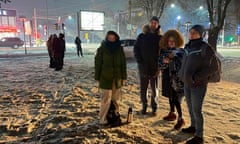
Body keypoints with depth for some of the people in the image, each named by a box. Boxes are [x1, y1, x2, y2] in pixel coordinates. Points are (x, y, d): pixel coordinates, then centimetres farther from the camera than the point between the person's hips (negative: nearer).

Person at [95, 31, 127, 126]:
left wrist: (124, 77, 5)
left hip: (117, 78, 3)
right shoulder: (102, 49, -2)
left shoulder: (119, 49, 5)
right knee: (106, 99, -3)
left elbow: (123, 64, 8)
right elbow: (98, 64, -1)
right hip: (105, 78, -3)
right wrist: (97, 78, -2)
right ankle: (103, 119, 6)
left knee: (115, 98, 10)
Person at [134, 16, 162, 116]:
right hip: (143, 66, 1)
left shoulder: (160, 37, 3)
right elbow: (136, 49, 3)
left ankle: (154, 108, 18)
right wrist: (140, 62, -7)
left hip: (155, 67, 0)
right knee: (143, 88, 6)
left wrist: (159, 64, -11)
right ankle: (144, 106, 19)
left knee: (154, 88, 7)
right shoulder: (142, 36, 4)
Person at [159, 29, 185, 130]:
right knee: (170, 96, 19)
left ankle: (180, 119, 7)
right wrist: (164, 61, -21)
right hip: (167, 77, 5)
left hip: (177, 78, -5)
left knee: (175, 99, -7)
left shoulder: (180, 51, -8)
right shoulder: (163, 50, 4)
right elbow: (160, 64, 0)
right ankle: (172, 113, 37)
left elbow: (183, 64, -16)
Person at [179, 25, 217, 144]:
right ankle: (193, 127, 38)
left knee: (197, 110, 0)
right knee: (190, 107, 19)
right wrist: (181, 75, 9)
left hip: (198, 85, -7)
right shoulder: (188, 47, 6)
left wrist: (195, 78, -20)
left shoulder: (205, 48, -15)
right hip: (187, 84, 7)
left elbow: (212, 68, -17)